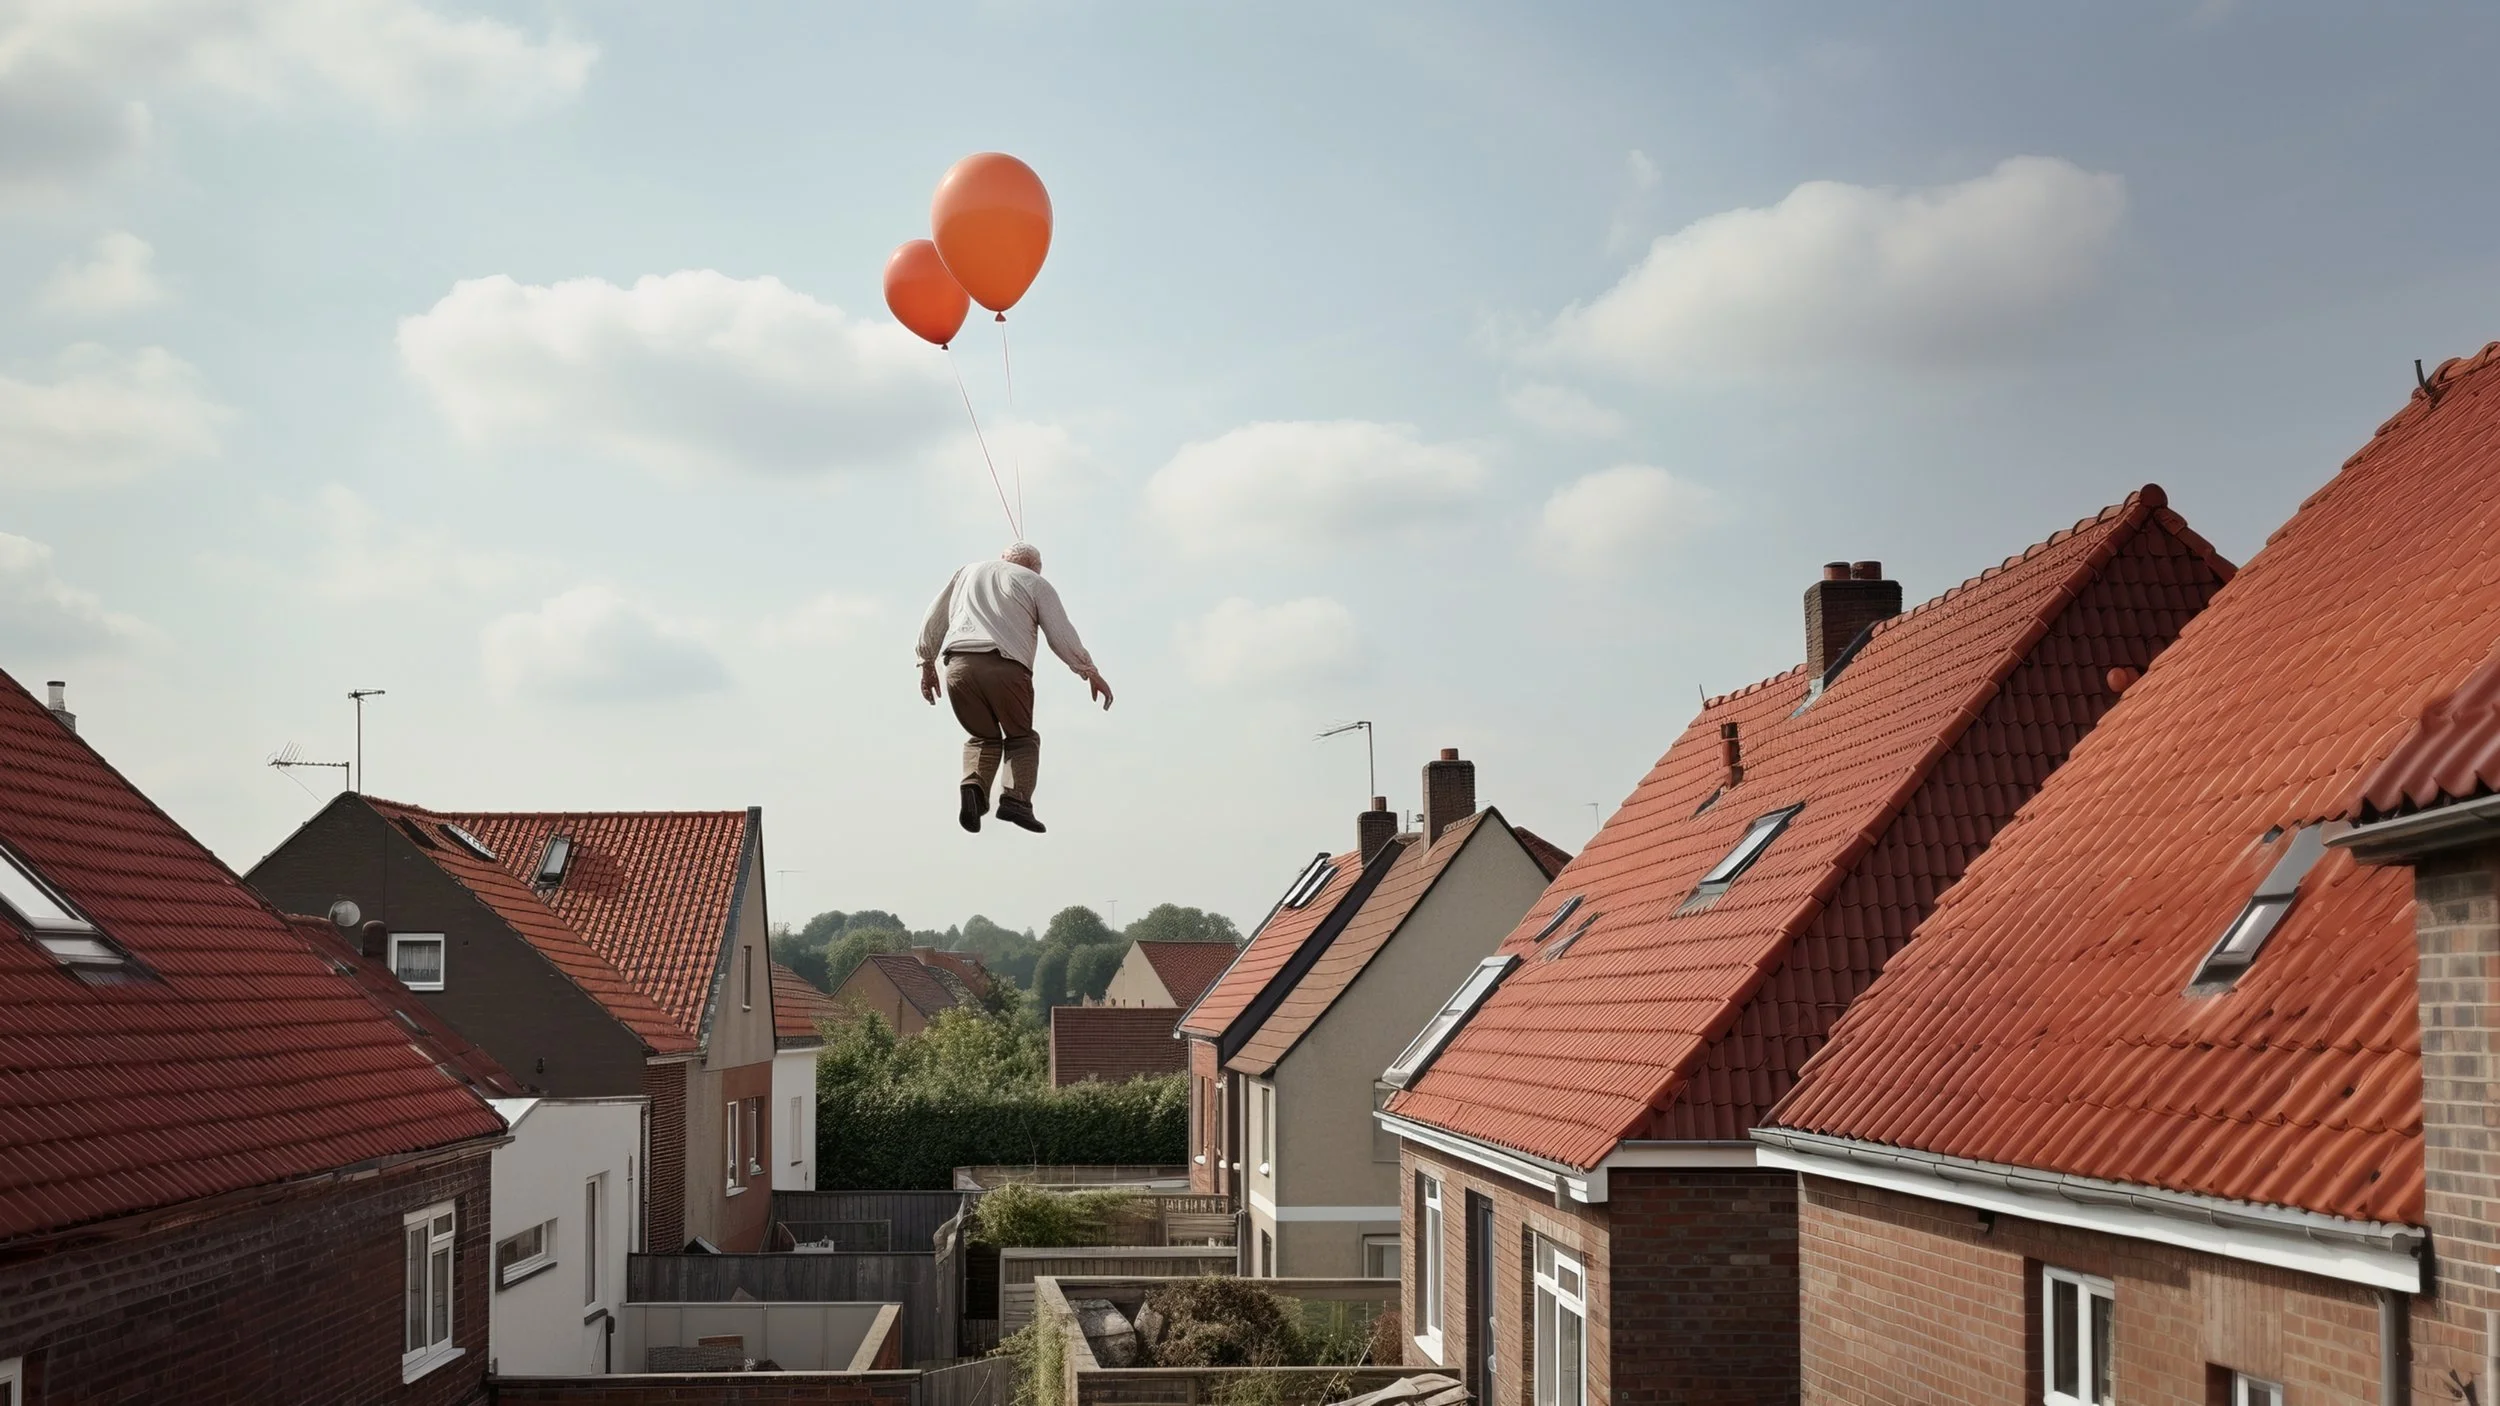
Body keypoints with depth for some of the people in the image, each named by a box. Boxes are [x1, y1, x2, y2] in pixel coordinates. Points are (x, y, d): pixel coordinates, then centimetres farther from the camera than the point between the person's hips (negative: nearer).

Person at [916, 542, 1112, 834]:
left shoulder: (967, 572, 28)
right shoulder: (1034, 582, 17)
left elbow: (933, 621, 27)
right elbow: (1062, 635, 10)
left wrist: (927, 663, 35)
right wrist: (1090, 672, 17)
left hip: (959, 667, 3)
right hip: (1006, 667, -3)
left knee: (983, 736, 22)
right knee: (1021, 738, 15)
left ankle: (974, 785, -6)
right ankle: (1016, 798, -9)